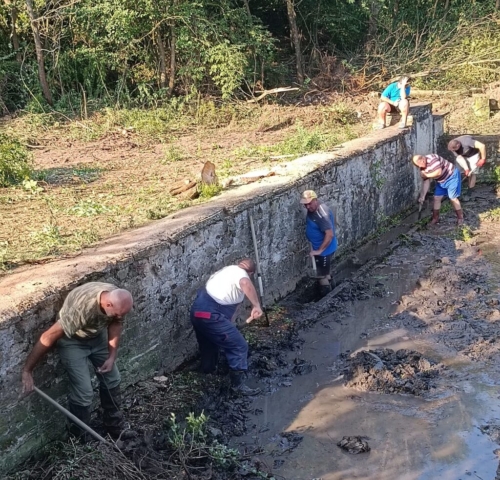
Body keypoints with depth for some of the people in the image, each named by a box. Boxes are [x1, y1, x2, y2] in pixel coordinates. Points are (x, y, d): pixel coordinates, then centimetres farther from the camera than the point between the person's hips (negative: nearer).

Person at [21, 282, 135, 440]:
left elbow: (115, 324, -3)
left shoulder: (118, 300, -25)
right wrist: (27, 370, -27)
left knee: (112, 379, 10)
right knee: (84, 392, -9)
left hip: (98, 335, 6)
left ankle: (114, 426, 28)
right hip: (72, 340, -6)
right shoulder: (81, 308, -42)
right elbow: (48, 337, -34)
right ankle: (80, 437, 13)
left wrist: (112, 356, -9)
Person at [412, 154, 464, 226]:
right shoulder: (422, 167, -5)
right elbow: (426, 182, -1)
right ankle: (435, 218, 18)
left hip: (451, 176, -8)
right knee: (436, 198, 5)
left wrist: (426, 175, -26)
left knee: (452, 198, -7)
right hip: (441, 180, 8)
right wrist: (422, 196, -5)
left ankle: (460, 218, 7)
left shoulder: (432, 159, -31)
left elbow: (438, 172, -38)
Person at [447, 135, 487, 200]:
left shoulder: (466, 142, -41)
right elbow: (460, 158, -20)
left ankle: (469, 194, 3)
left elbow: (482, 146, -39)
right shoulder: (453, 147, -23)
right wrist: (466, 169, -28)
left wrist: (483, 159, -31)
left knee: (472, 173, -7)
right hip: (464, 156, 6)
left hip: (474, 155, -6)